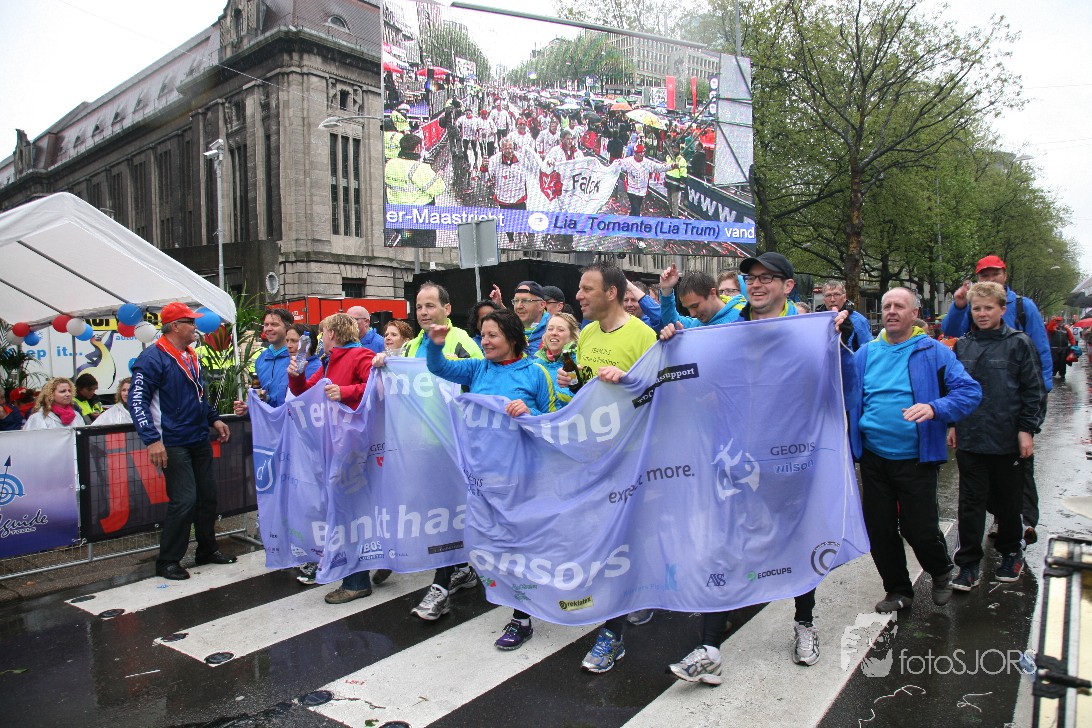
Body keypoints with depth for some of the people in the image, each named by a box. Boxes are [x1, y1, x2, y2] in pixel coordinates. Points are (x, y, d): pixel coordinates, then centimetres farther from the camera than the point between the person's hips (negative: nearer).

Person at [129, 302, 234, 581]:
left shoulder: (191, 356, 13)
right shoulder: (153, 358, -13)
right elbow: (137, 401, -18)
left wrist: (214, 419, 18)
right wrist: (152, 440, -24)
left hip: (200, 441, 8)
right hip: (174, 444, -8)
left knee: (208, 496, 13)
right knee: (184, 501, -8)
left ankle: (207, 550, 28)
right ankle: (167, 561, 7)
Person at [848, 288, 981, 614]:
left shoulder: (934, 352, -3)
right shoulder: (865, 354, 7)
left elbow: (970, 391, -9)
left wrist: (935, 408, -27)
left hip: (916, 458, -3)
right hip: (873, 458, 3)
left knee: (919, 528, 1)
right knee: (879, 529, 9)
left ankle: (942, 572, 35)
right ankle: (898, 590, 30)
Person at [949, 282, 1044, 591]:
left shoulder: (1018, 343, -3)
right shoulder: (962, 346, 7)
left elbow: (1033, 390, -3)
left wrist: (1027, 429, -8)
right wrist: (953, 424, 10)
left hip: (1007, 439, -2)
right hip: (969, 438, 2)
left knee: (1008, 501, 13)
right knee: (971, 502, 4)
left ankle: (1011, 553, 34)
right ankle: (968, 565, 10)